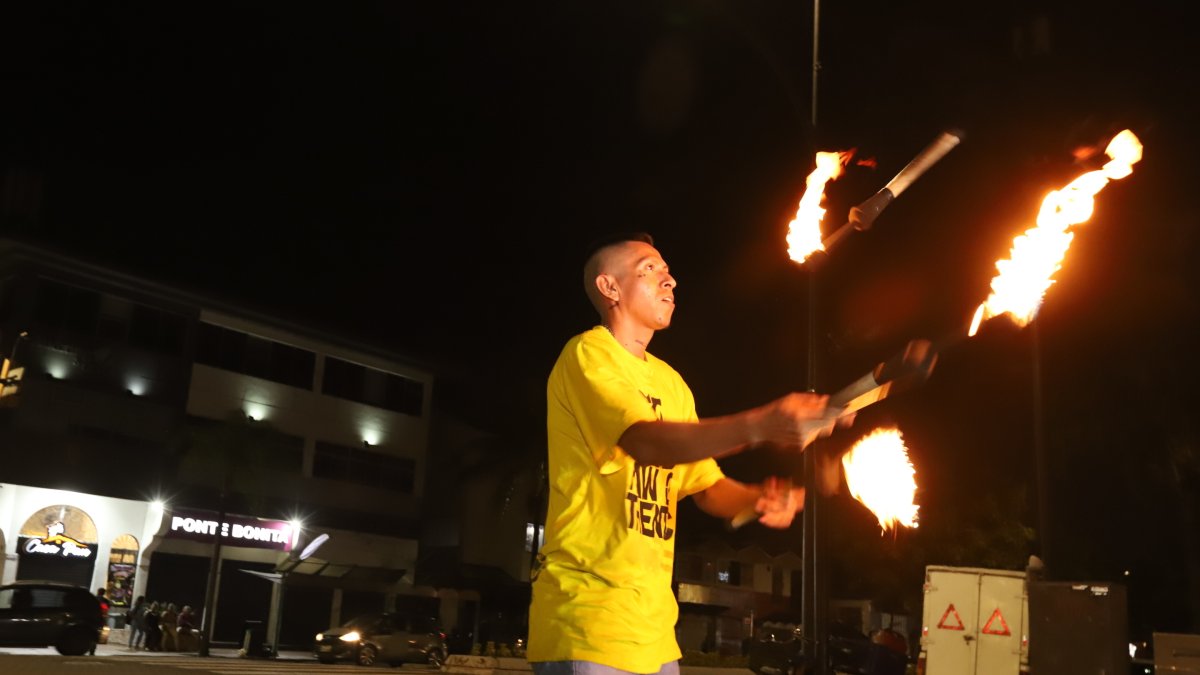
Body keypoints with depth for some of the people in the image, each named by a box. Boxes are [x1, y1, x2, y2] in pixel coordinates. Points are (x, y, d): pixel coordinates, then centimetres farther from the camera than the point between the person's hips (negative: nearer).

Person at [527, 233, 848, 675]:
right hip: (589, 615, -8)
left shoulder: (670, 382, 16)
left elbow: (706, 485, 15)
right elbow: (647, 442, -25)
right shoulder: (587, 354, -8)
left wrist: (757, 501, -7)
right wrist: (757, 426, -38)